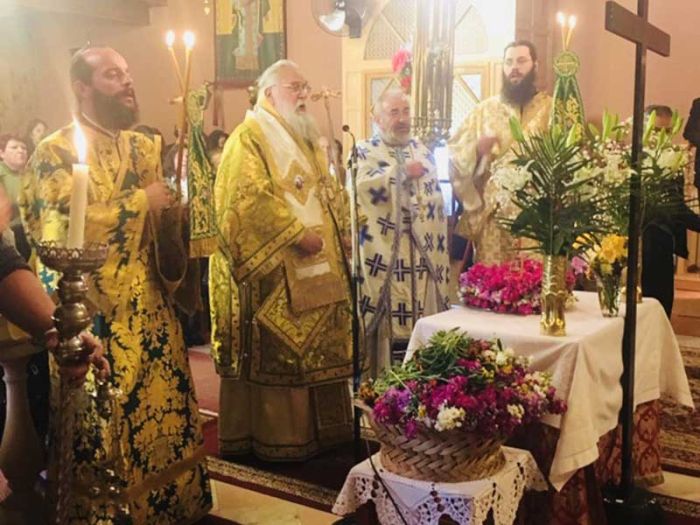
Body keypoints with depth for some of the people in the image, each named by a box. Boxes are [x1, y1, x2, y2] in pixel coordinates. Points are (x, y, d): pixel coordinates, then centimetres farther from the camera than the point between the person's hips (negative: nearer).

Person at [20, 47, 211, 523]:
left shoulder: (144, 146, 12)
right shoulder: (56, 151, -7)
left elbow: (170, 216, 18)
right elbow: (61, 226, -22)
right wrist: (139, 201, -16)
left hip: (150, 306, 6)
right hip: (97, 313, -6)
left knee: (163, 408, 12)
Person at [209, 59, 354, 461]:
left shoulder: (306, 140, 21)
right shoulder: (249, 138, -7)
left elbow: (328, 192, 22)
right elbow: (251, 199, -20)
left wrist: (328, 234, 6)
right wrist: (297, 234, -20)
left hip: (316, 267, 9)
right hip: (273, 274, -9)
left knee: (317, 348, 12)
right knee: (274, 353, -4)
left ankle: (316, 428, 23)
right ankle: (275, 437, 7)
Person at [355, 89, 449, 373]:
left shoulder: (423, 151, 15)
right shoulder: (364, 151, 0)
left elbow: (437, 200, 17)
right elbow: (360, 184, -22)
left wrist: (439, 249, 12)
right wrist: (401, 171, -23)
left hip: (421, 257, 5)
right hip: (384, 258, -4)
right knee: (385, 324, -4)